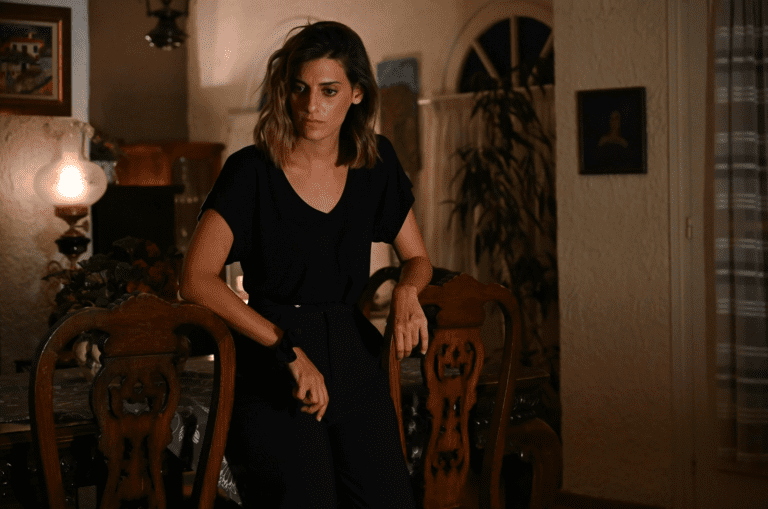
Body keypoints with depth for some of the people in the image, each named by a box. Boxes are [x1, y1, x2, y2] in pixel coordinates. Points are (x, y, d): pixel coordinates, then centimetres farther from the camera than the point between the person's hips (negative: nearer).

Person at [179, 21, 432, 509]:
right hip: (272, 376, -4)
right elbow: (197, 278, -13)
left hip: (355, 363, 4)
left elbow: (417, 257, 18)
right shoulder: (252, 171, -8)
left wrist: (407, 290, -6)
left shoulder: (376, 162, 6)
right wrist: (288, 349, -19)